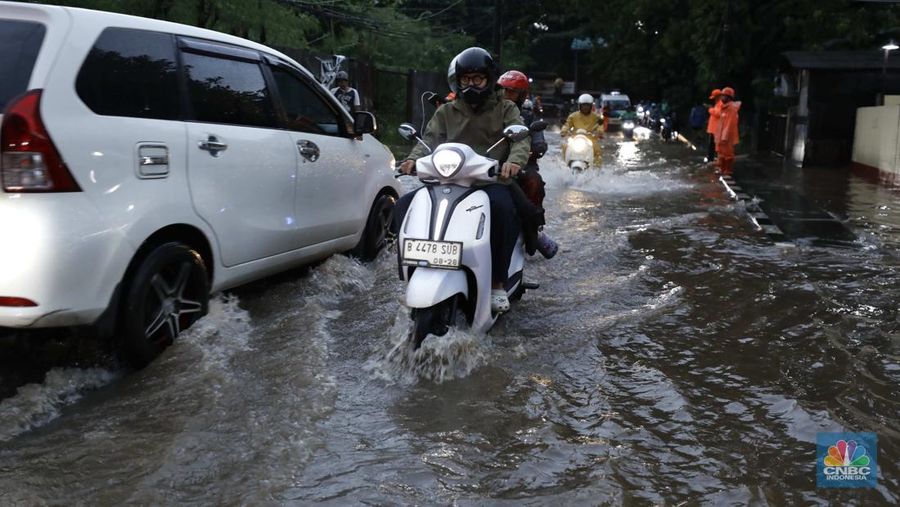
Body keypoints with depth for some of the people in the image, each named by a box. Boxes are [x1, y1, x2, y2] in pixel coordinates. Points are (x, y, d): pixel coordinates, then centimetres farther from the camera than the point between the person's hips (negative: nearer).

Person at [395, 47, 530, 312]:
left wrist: (514, 160, -27)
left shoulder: (505, 109, 14)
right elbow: (430, 140, 5)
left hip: (492, 182, -3)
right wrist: (413, 159, -19)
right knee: (405, 205, -19)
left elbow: (521, 139, -3)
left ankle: (498, 282, -24)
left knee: (502, 207, -38)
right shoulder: (445, 113, 21)